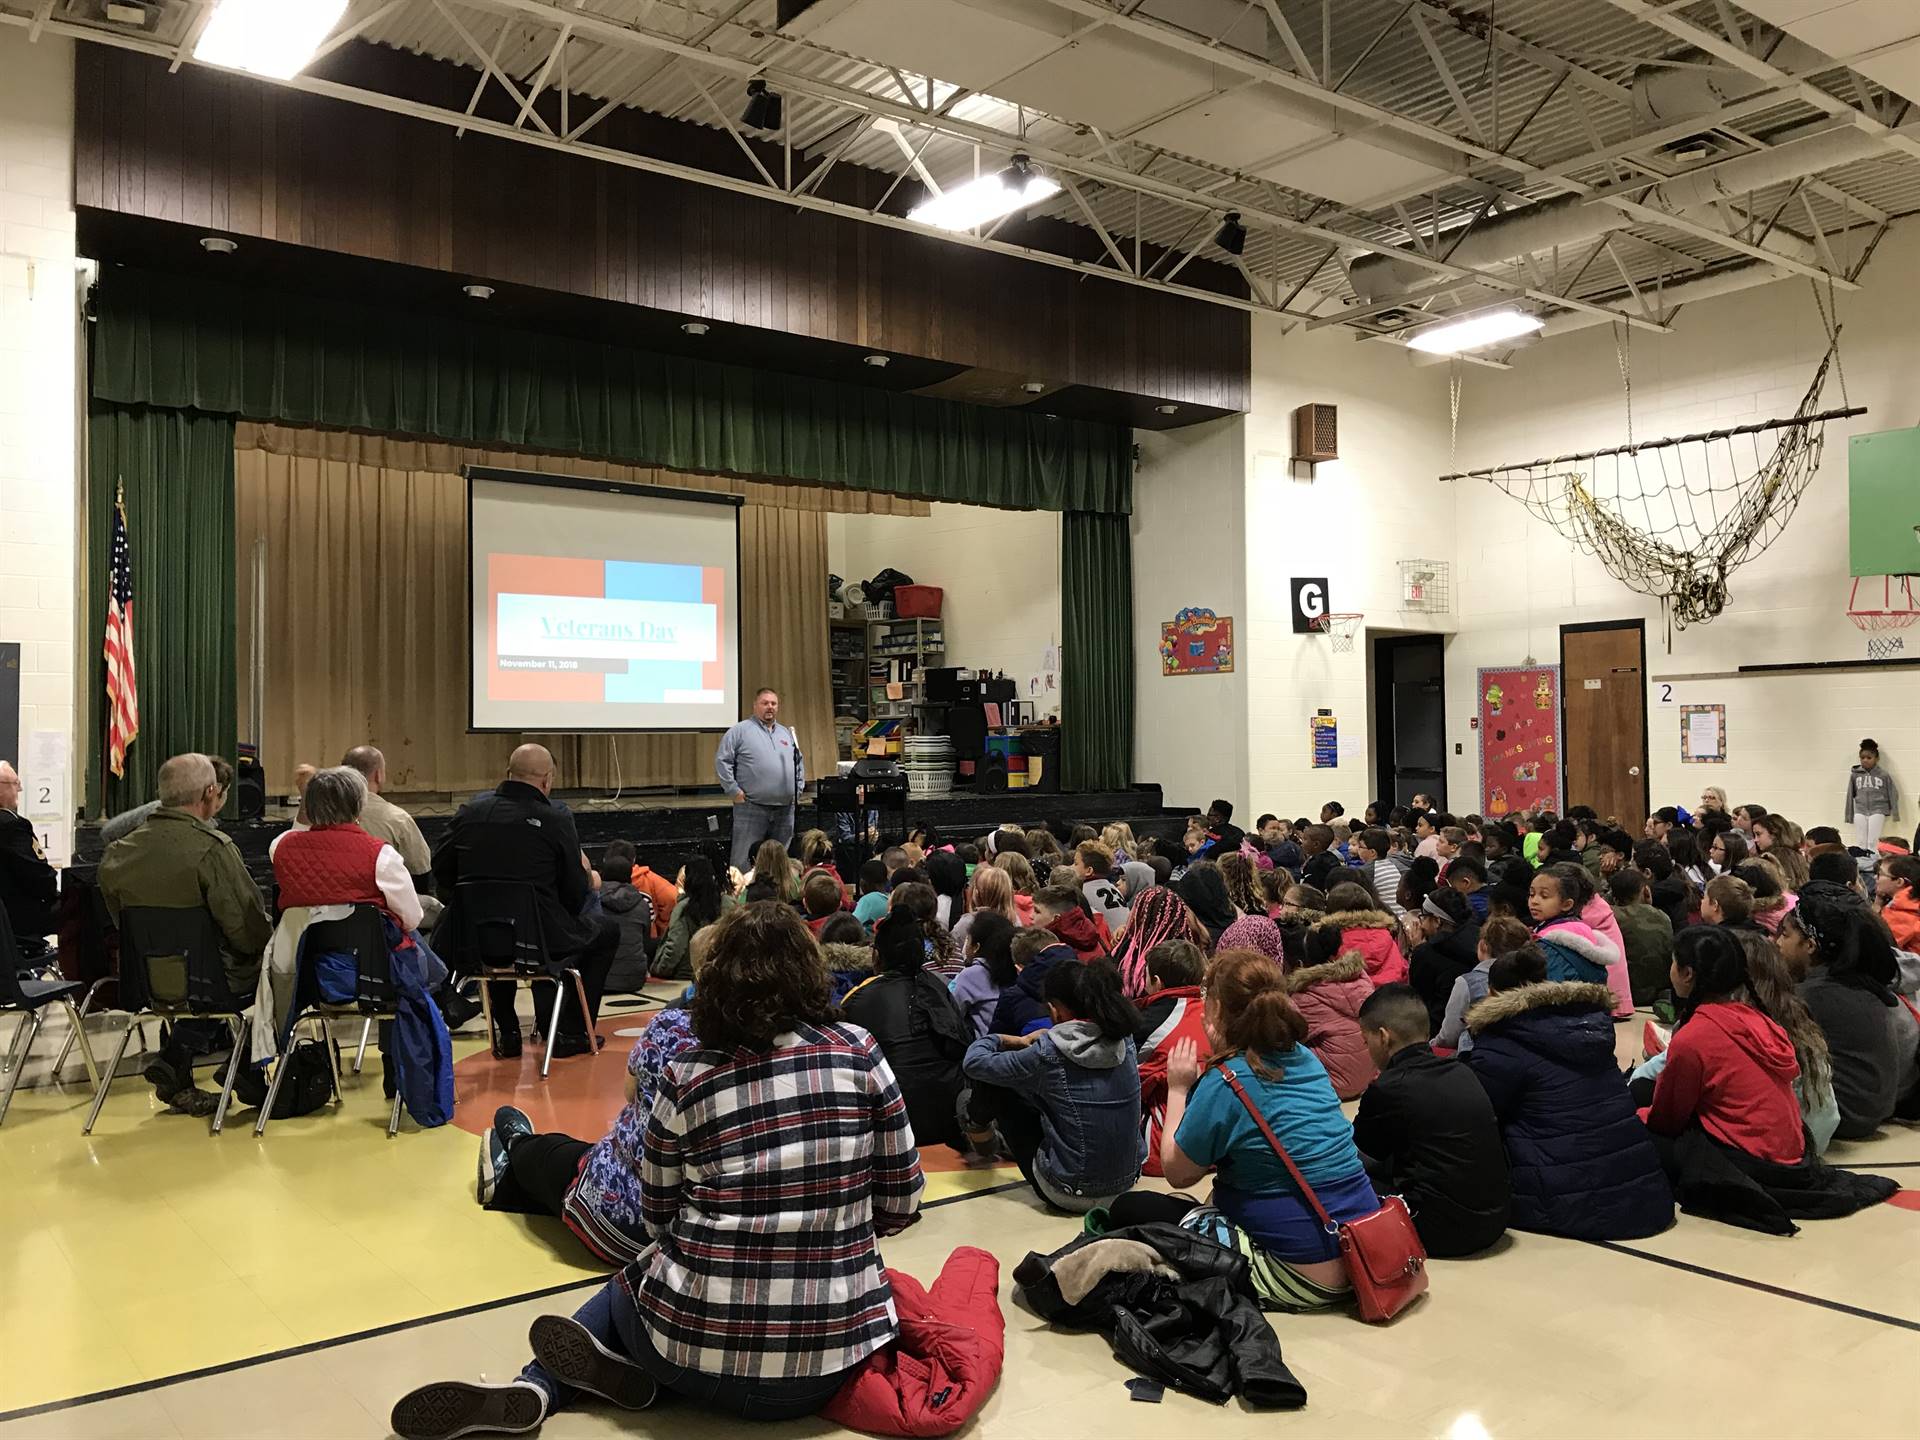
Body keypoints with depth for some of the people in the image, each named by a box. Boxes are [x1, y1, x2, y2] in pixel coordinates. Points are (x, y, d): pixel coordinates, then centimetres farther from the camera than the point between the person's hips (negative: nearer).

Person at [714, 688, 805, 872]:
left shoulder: (787, 733, 17)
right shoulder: (740, 731, -1)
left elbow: (800, 763, 24)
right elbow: (722, 760, -5)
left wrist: (798, 789, 12)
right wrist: (734, 791, -9)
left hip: (785, 810, 5)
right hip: (751, 808, -5)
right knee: (744, 860, -4)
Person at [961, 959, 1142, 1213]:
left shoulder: (1048, 1053, -20)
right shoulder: (1124, 1041, -4)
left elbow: (974, 1061, -7)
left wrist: (1014, 1041, 13)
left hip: (1070, 1196, -6)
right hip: (1126, 1184, 6)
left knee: (996, 1084, 7)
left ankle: (979, 1139, 37)